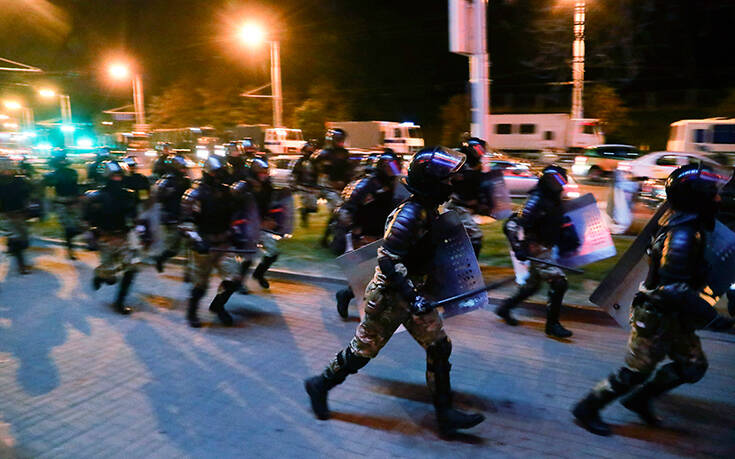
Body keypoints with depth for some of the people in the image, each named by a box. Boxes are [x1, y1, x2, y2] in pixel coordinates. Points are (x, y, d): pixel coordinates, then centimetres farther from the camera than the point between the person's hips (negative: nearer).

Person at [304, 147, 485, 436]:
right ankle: (320, 386, 29)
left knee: (439, 347, 6)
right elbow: (387, 259, -29)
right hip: (389, 296, -9)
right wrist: (413, 295, -34)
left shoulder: (428, 211, 5)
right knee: (363, 350, 7)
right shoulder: (409, 215, -25)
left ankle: (445, 414, 15)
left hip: (411, 293, 9)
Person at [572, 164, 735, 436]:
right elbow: (674, 289, -31)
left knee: (693, 366, 17)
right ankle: (588, 409, 16)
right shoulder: (681, 235, -26)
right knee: (636, 371, 1)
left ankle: (639, 399, 29)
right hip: (657, 317, -10)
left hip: (674, 316, 10)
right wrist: (711, 318, -30)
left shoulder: (688, 227, 5)